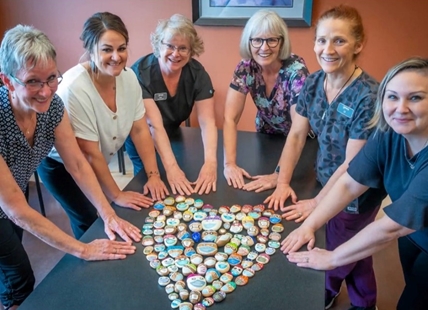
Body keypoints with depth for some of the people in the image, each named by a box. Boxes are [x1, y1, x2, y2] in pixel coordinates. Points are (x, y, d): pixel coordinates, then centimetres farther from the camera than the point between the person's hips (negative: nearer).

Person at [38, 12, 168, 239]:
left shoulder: (128, 77, -15)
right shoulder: (75, 88, -34)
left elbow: (140, 130, -8)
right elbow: (89, 154, -28)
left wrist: (153, 175, -13)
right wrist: (116, 195, -20)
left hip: (95, 163, 6)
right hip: (59, 163, -5)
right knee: (90, 220, -3)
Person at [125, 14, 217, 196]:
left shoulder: (197, 73, -23)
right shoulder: (141, 73, -34)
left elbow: (207, 121, -29)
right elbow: (155, 126, -40)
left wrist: (210, 161, -44)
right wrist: (171, 167, -50)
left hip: (172, 133, 4)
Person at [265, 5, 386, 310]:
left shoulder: (368, 96, -28)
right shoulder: (313, 83, -8)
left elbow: (353, 165, -24)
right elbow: (297, 134, -3)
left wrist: (316, 202, -15)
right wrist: (283, 182, -10)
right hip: (326, 183, 6)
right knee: (352, 249, 26)